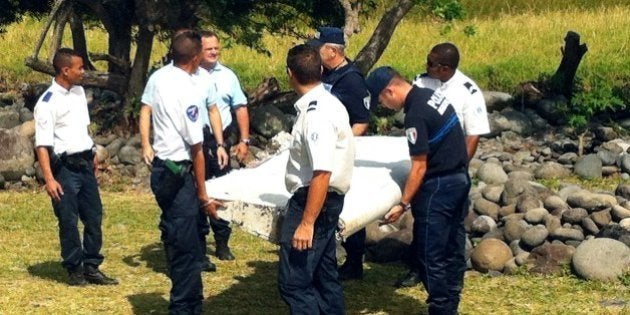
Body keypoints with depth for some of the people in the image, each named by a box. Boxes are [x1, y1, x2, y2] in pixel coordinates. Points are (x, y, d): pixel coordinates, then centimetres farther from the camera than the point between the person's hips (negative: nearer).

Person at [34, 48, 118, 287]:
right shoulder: (48, 102, -16)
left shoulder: (79, 92, 7)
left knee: (94, 217, 10)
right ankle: (74, 270, 15)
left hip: (85, 164, 7)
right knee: (69, 222, 2)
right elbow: (42, 144, -19)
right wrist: (49, 179, -24)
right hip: (65, 167, -7)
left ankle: (92, 268, 21)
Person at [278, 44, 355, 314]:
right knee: (323, 274, 19)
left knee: (294, 281, -8)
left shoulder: (317, 114, -23)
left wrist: (306, 222, -26)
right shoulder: (326, 103, 7)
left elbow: (322, 173, -28)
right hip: (325, 200, 10)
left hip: (314, 200, -10)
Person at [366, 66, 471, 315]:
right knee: (453, 250, 14)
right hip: (460, 179, 10)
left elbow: (419, 166, -19)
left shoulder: (416, 114, -20)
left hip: (439, 185, -10)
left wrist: (403, 204, -15)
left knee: (430, 255, -2)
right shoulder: (431, 94, 7)